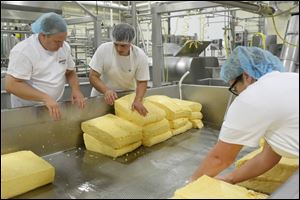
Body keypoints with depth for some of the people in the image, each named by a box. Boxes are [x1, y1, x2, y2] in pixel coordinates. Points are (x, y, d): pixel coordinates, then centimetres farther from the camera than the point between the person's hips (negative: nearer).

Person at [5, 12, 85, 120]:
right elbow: (11, 85, -24)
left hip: (54, 106, 5)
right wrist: (45, 98, -32)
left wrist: (76, 90, -10)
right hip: (27, 110, -5)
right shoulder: (23, 51, -20)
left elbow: (70, 72, 9)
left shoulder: (64, 47, -3)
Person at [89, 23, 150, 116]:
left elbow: (142, 82, -10)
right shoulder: (103, 49, -18)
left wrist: (138, 100, -28)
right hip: (102, 95, -1)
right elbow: (93, 76, -14)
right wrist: (106, 90, -32)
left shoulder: (140, 56, -15)